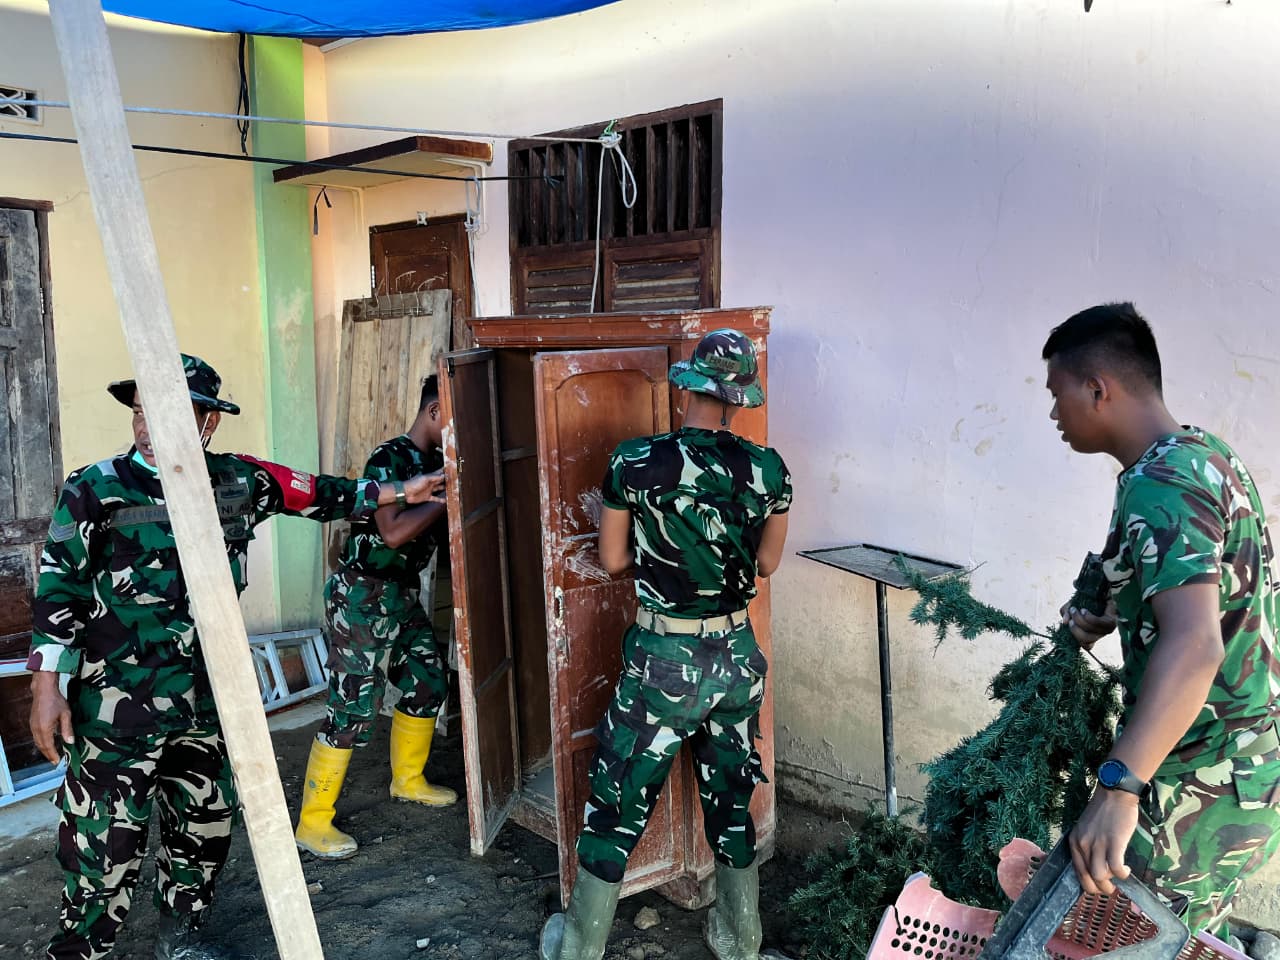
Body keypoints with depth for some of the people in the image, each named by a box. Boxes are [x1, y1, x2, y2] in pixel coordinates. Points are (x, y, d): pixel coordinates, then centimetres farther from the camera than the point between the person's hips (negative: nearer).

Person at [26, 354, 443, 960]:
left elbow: (315, 494, 16)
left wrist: (394, 493, 18)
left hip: (205, 700, 5)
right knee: (106, 841, -2)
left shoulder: (237, 480, 3)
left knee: (207, 823, 17)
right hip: (117, 708, -5)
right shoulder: (95, 490, -9)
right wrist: (47, 687, -10)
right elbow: (58, 592, -7)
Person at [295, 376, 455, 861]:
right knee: (353, 706, -6)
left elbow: (433, 528, 12)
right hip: (362, 597, -9)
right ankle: (312, 823, 5)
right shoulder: (388, 459, -18)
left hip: (402, 594, 9)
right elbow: (394, 531, -27)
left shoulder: (434, 462, 7)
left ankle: (408, 780, 37)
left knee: (428, 682, 16)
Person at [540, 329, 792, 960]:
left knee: (618, 808, 14)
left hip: (663, 663, -3)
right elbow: (766, 563, 7)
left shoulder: (635, 462, -15)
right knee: (732, 803, 21)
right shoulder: (768, 469, -7)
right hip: (737, 656, 4)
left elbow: (612, 560, -3)